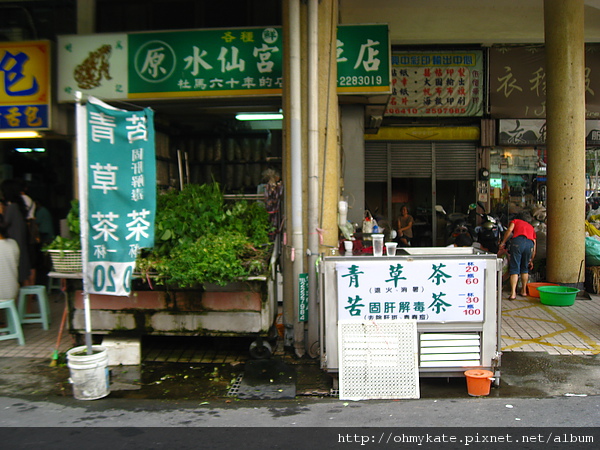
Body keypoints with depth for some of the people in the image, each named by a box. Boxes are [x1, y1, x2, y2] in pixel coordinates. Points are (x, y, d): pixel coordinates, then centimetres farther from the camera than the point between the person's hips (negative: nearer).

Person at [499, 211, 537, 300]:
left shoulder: (516, 221, 27)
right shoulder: (531, 227, 35)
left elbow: (509, 230, 4)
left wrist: (503, 243, 6)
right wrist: (531, 261, 38)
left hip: (518, 241, -3)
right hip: (530, 243, 3)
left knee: (514, 269, -3)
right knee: (525, 269, 21)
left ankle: (513, 293, -13)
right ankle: (524, 291, 26)